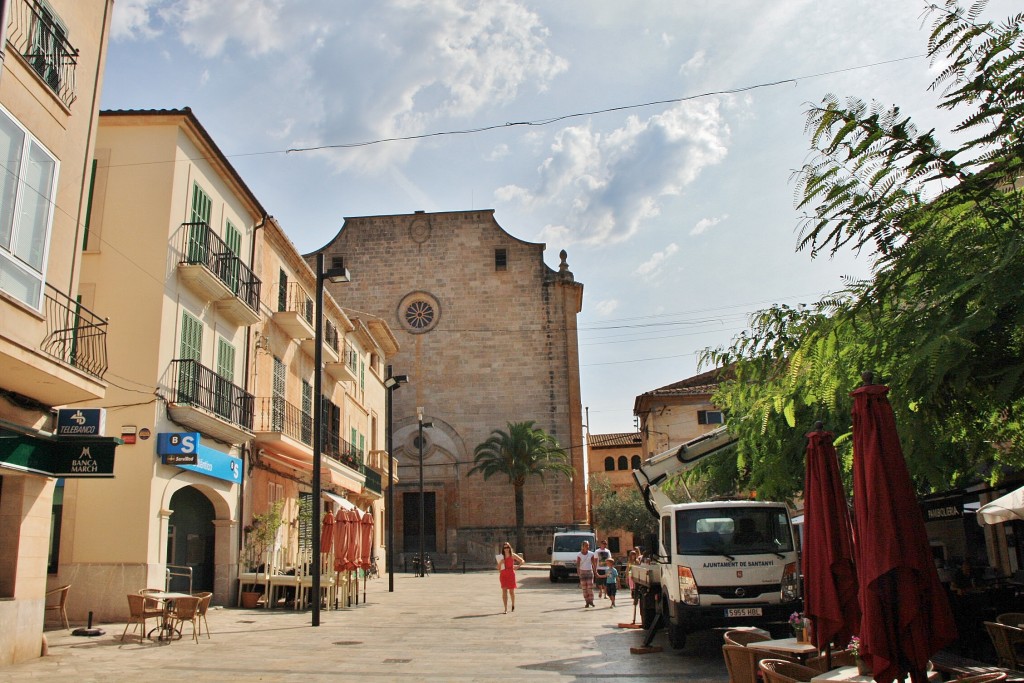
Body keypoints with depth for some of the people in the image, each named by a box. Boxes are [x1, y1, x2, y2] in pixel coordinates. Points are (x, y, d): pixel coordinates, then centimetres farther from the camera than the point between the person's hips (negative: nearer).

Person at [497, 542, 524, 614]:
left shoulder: (513, 555, 0)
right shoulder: (501, 557, 5)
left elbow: (522, 561, 3)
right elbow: (498, 567, 7)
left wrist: (517, 566, -9)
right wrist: (500, 563, -12)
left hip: (511, 574, -1)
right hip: (503, 575, 1)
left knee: (511, 591, 8)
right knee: (504, 591, -7)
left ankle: (513, 605, 36)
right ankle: (506, 609, -6)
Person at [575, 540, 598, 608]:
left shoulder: (591, 554, 2)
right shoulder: (579, 554, -4)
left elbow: (594, 563, 5)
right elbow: (577, 564, -10)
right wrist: (578, 572, -23)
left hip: (589, 571, 1)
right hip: (582, 572, -1)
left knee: (590, 587, -7)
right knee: (584, 587, -1)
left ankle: (591, 601, 1)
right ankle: (587, 602, 4)